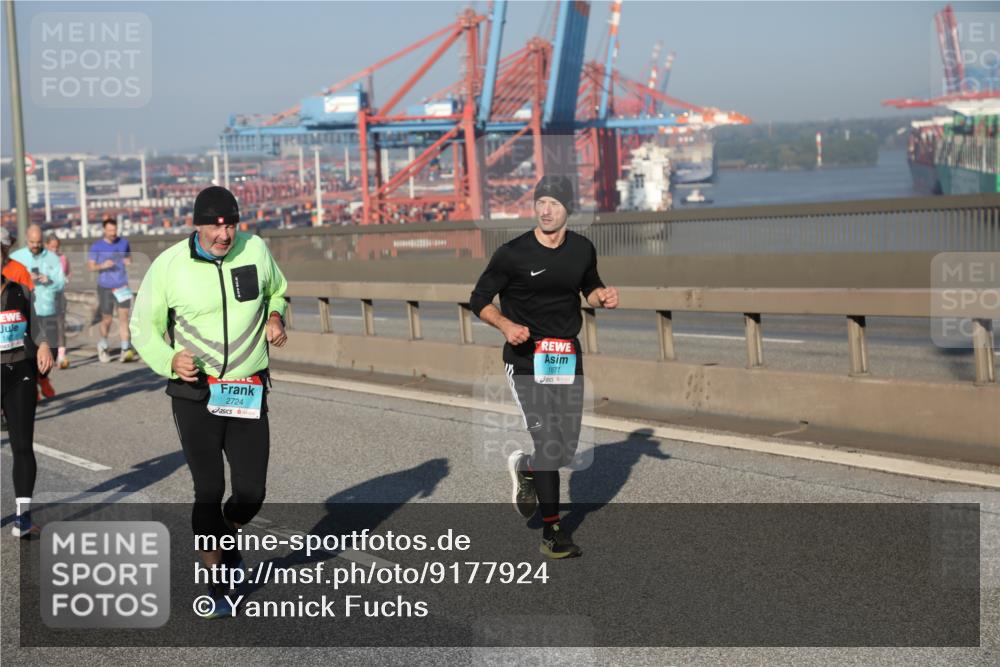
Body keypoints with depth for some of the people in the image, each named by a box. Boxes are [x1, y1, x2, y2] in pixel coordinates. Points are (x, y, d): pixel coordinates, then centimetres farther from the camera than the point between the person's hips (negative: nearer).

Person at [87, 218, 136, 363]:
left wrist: (129, 261, -3)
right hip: (105, 287, -1)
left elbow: (129, 257, 20)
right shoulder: (97, 246, -3)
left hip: (122, 286, 2)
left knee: (124, 317, -10)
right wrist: (102, 266, -22)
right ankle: (103, 346, 31)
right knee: (107, 320, 6)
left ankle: (126, 350, -13)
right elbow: (90, 267, -4)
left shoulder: (123, 242, 6)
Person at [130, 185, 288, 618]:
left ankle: (226, 536, 37)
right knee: (209, 490, -3)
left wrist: (275, 318, -4)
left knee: (251, 492, 1)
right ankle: (215, 586, 16)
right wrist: (169, 360, -19)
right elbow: (143, 326, 1)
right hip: (194, 393, -2)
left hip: (248, 395, 2)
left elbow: (276, 291, 19)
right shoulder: (169, 265, -8)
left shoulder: (255, 249, -1)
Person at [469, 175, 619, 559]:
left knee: (568, 446, 6)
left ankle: (525, 468, 39)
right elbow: (479, 299, -2)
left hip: (568, 357, 5)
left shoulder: (583, 250, 6)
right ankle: (552, 532, 0)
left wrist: (603, 296, 0)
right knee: (548, 443, -12)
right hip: (525, 355, -5)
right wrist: (506, 325, -20)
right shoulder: (513, 253, -9)